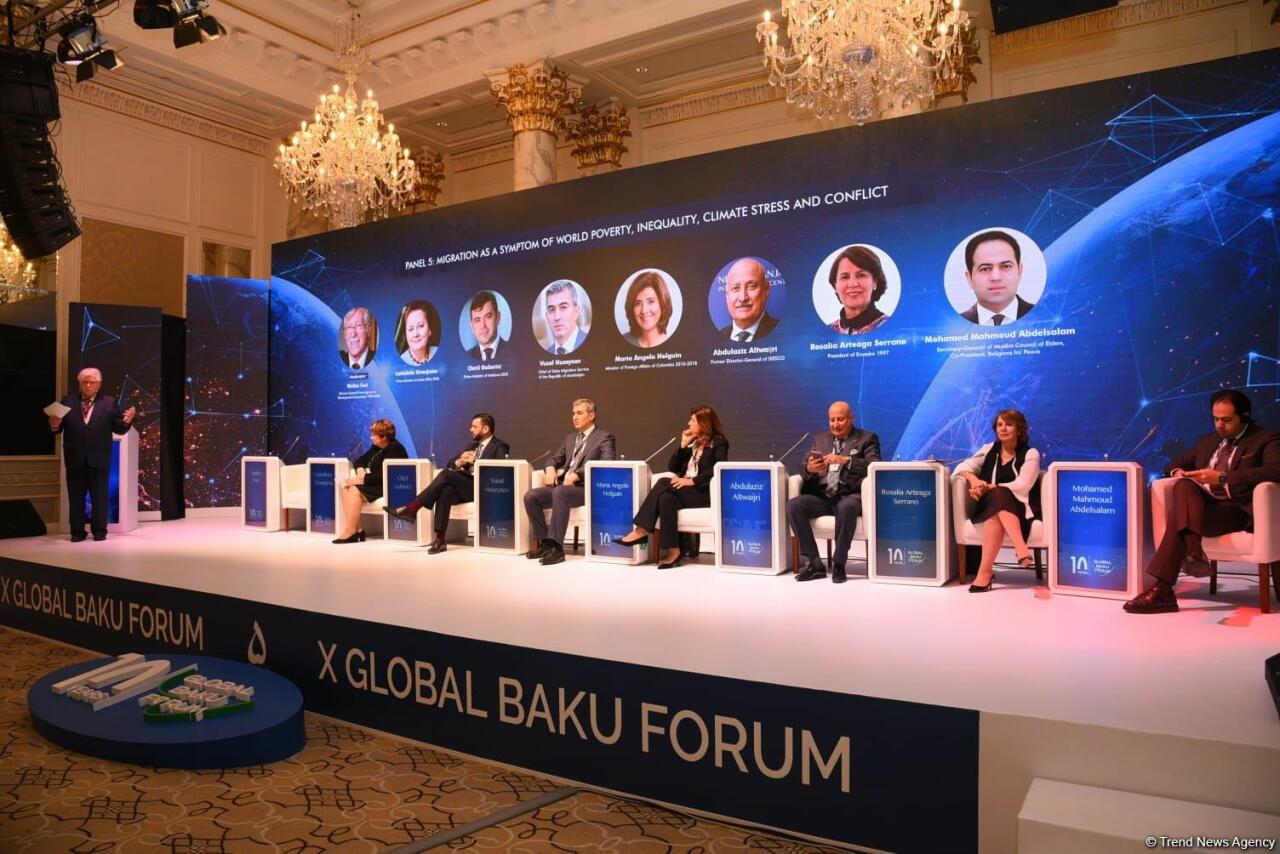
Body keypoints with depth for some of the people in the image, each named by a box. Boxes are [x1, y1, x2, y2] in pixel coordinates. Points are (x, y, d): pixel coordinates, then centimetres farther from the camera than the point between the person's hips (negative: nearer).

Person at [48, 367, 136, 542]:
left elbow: (118, 429, 1)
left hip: (99, 459, -2)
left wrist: (126, 421, -20)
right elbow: (59, 429, 6)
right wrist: (54, 425, -16)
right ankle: (77, 531, 16)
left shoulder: (109, 403, 4)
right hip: (75, 458, 2)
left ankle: (99, 530, 12)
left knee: (100, 496, 4)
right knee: (75, 497, 8)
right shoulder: (67, 402, 9)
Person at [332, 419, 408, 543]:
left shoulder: (394, 450, -16)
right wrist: (360, 470, -4)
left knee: (356, 490, -25)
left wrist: (362, 479, -22)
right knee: (346, 487, -9)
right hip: (375, 483, 10)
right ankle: (356, 528, -16)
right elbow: (359, 460, 19)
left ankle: (350, 531, -22)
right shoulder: (376, 447, 13)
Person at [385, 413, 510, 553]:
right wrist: (459, 462, -2)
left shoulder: (499, 447, 4)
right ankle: (440, 539, -33)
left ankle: (412, 508, -25)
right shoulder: (473, 445, 25)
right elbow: (449, 464, 21)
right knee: (446, 492, -29)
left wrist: (474, 461, -16)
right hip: (462, 486, 6)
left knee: (447, 473, -27)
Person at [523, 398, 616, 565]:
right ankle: (545, 542, -6)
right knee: (530, 496, -16)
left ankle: (556, 547, -35)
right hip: (563, 487, 7)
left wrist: (577, 474, -24)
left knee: (560, 492, -38)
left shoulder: (604, 438, 1)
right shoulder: (570, 438, 24)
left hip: (587, 488, -7)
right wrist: (551, 468, 1)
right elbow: (556, 458, 28)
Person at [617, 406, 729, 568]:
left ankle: (641, 531, -26)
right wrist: (683, 445, 4)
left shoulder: (719, 442, 1)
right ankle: (672, 550, -33)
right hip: (686, 491, 6)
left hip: (704, 492, -6)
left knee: (664, 483, -28)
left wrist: (692, 480, -24)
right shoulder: (694, 442, 22)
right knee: (666, 498, -29)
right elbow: (672, 467, 16)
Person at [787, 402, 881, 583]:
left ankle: (838, 564, -22)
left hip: (850, 496, -4)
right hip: (821, 496, 4)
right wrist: (809, 468, -12)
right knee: (793, 505, -24)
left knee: (846, 507, -39)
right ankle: (814, 563, -17)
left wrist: (846, 460, -22)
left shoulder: (867, 439, 8)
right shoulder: (820, 439, 20)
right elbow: (802, 467, 13)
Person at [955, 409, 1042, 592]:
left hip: (1020, 507, -2)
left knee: (997, 502, -38)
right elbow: (963, 467, 5)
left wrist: (989, 488, -19)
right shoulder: (988, 450, 15)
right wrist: (972, 478, -19)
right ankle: (1021, 548, -47)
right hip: (990, 505, 2)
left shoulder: (1030, 454, 4)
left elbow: (1022, 486, -10)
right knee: (997, 496, -36)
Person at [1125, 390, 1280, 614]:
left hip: (1236, 509, -5)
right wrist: (1178, 471, 3)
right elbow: (1178, 462, 30)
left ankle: (1162, 590, -40)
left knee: (1178, 514, -33)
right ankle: (1193, 549, -50)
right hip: (1200, 504, 5)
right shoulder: (1209, 440, 26)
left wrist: (1222, 478, -22)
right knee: (1183, 485, -31)